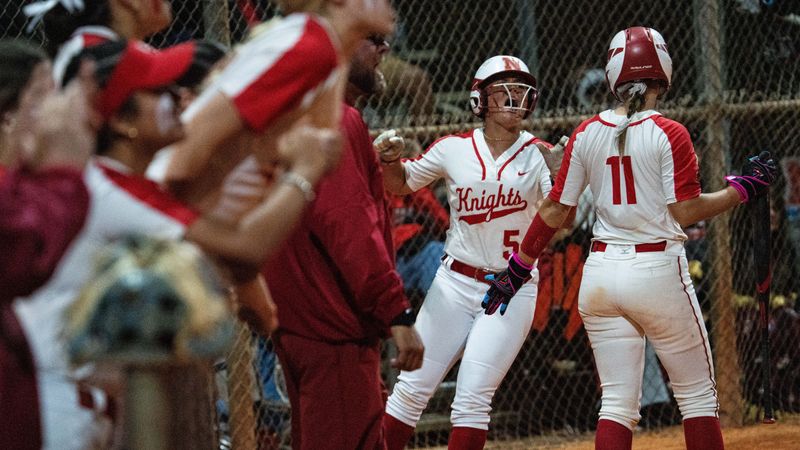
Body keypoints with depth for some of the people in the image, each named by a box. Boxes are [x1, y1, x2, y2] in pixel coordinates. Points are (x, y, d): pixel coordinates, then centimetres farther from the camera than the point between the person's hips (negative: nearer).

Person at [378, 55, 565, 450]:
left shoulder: (539, 155, -3)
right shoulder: (454, 149, 2)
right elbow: (401, 183, 14)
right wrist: (389, 161, -8)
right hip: (455, 284, 2)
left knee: (472, 398, -8)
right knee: (412, 387, -2)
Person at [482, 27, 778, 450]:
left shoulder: (586, 134, 3)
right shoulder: (668, 134, -9)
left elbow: (555, 209, 6)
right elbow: (687, 211, -12)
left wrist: (517, 267, 15)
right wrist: (741, 188, 0)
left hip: (601, 273, 4)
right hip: (658, 272, -4)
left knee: (617, 401, 6)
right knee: (698, 395, 9)